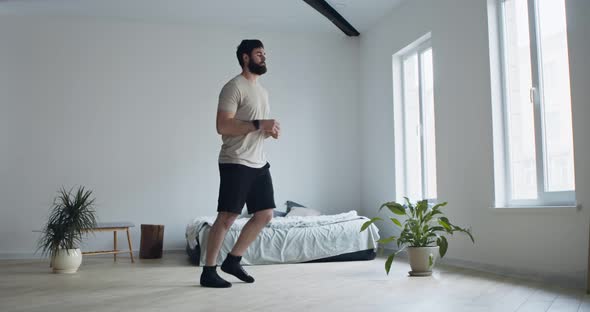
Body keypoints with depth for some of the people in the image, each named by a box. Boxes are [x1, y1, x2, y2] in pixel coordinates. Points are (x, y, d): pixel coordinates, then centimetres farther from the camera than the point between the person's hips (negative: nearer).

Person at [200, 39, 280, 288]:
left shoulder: (262, 91, 19)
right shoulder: (234, 87, -10)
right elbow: (223, 126, -19)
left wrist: (272, 130, 3)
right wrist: (258, 125, -22)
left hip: (259, 163, 9)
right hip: (236, 163, -9)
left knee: (265, 214, 8)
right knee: (227, 217, -5)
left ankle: (233, 260, 19)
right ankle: (208, 272, 6)